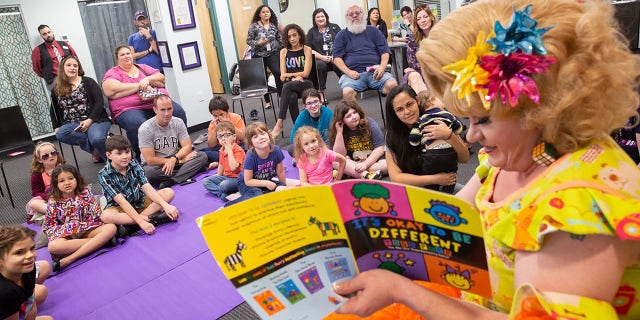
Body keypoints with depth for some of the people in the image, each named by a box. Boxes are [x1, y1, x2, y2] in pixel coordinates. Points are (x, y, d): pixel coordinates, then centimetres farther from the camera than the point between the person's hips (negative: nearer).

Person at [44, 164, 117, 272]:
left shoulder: (85, 192, 0)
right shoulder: (53, 202, 0)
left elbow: (96, 211, 1)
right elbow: (49, 225, 4)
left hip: (88, 229, 1)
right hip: (66, 235, -1)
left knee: (111, 228, -28)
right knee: (53, 247, -35)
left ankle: (70, 259, -32)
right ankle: (100, 241, -28)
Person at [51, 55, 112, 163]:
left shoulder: (88, 82, 7)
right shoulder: (57, 90, 17)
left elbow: (99, 102, -3)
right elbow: (54, 111, 25)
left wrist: (90, 120, -14)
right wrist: (56, 127, 9)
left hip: (94, 120, -3)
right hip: (72, 124, 3)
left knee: (97, 138, -36)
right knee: (60, 134, -31)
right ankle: (95, 148, -21)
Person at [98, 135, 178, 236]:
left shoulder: (134, 164, -7)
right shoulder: (104, 175, -18)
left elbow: (147, 188, -16)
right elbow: (121, 201, -26)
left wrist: (165, 205, -31)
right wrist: (141, 222, -35)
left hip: (140, 202, 4)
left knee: (169, 192, -15)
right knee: (105, 216, -37)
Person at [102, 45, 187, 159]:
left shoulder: (143, 67, 26)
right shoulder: (113, 73, 13)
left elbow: (161, 79, 15)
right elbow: (111, 91, -8)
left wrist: (148, 79, -6)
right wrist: (139, 86, -5)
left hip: (159, 102, 4)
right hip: (130, 109, -4)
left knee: (178, 112, -24)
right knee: (137, 124, -38)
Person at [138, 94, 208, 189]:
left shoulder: (178, 123, -2)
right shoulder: (145, 129, -15)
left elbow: (187, 146, -5)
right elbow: (150, 160, -19)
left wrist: (174, 159, -26)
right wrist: (180, 160, -16)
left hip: (176, 161, 4)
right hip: (156, 165, -3)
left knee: (202, 156, -19)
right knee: (147, 172, -38)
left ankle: (170, 181, -29)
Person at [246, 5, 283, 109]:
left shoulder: (274, 25, 4)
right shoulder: (254, 26, -5)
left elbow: (279, 39, 13)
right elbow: (248, 41, -4)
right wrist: (258, 43, -19)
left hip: (273, 54, 1)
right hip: (259, 55, -1)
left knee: (278, 73, -17)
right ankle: (267, 101, 19)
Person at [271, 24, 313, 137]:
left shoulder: (307, 50, 4)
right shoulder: (284, 52, 12)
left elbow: (306, 73, -4)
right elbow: (283, 76, 5)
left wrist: (288, 74, 0)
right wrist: (294, 78, -14)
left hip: (305, 84, -2)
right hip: (289, 85, 2)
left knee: (287, 86, -34)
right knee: (292, 97, -35)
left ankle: (279, 123, -36)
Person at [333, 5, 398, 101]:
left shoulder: (373, 30, 21)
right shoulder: (342, 35, 18)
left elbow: (385, 52, 15)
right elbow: (337, 57, 8)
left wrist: (382, 67, -7)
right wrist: (348, 72, -10)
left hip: (374, 72, 1)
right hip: (353, 74, -1)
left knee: (392, 85, -29)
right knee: (347, 92, -34)